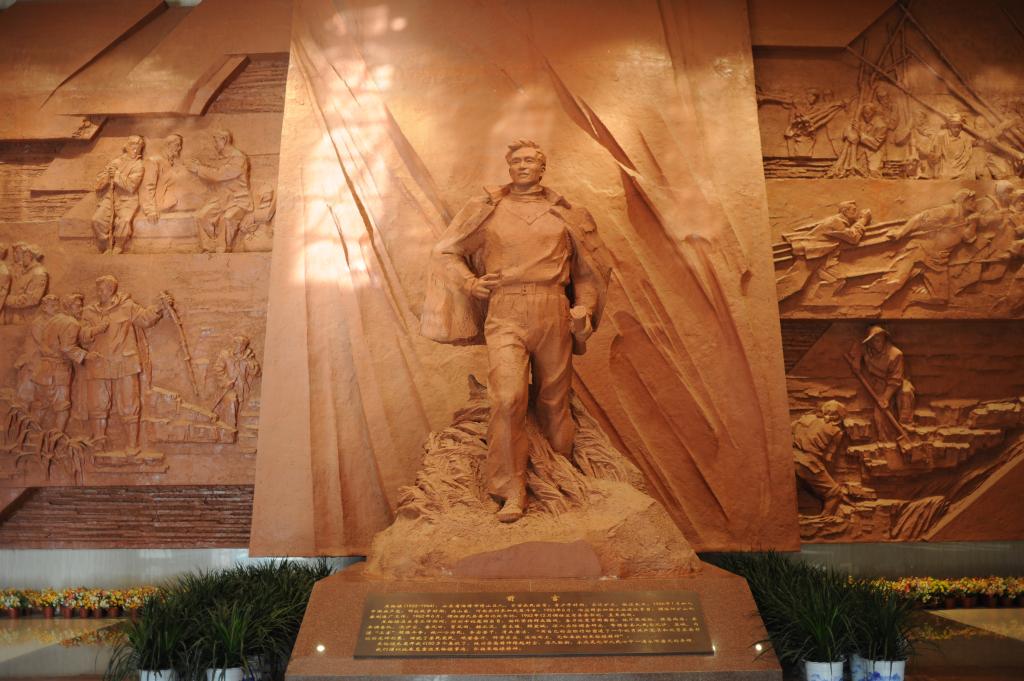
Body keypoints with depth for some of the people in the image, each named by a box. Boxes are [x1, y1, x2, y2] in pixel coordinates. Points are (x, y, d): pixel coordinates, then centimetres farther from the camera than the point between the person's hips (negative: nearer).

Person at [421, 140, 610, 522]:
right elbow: (444, 252, 17)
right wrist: (470, 283, 0)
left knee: (553, 399, 5)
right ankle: (512, 492, -8)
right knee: (507, 398, -16)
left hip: (553, 314, 1)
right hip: (505, 315, -1)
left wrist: (584, 309, 4)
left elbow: (586, 270, 19)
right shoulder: (487, 210, 10)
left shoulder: (565, 214, 12)